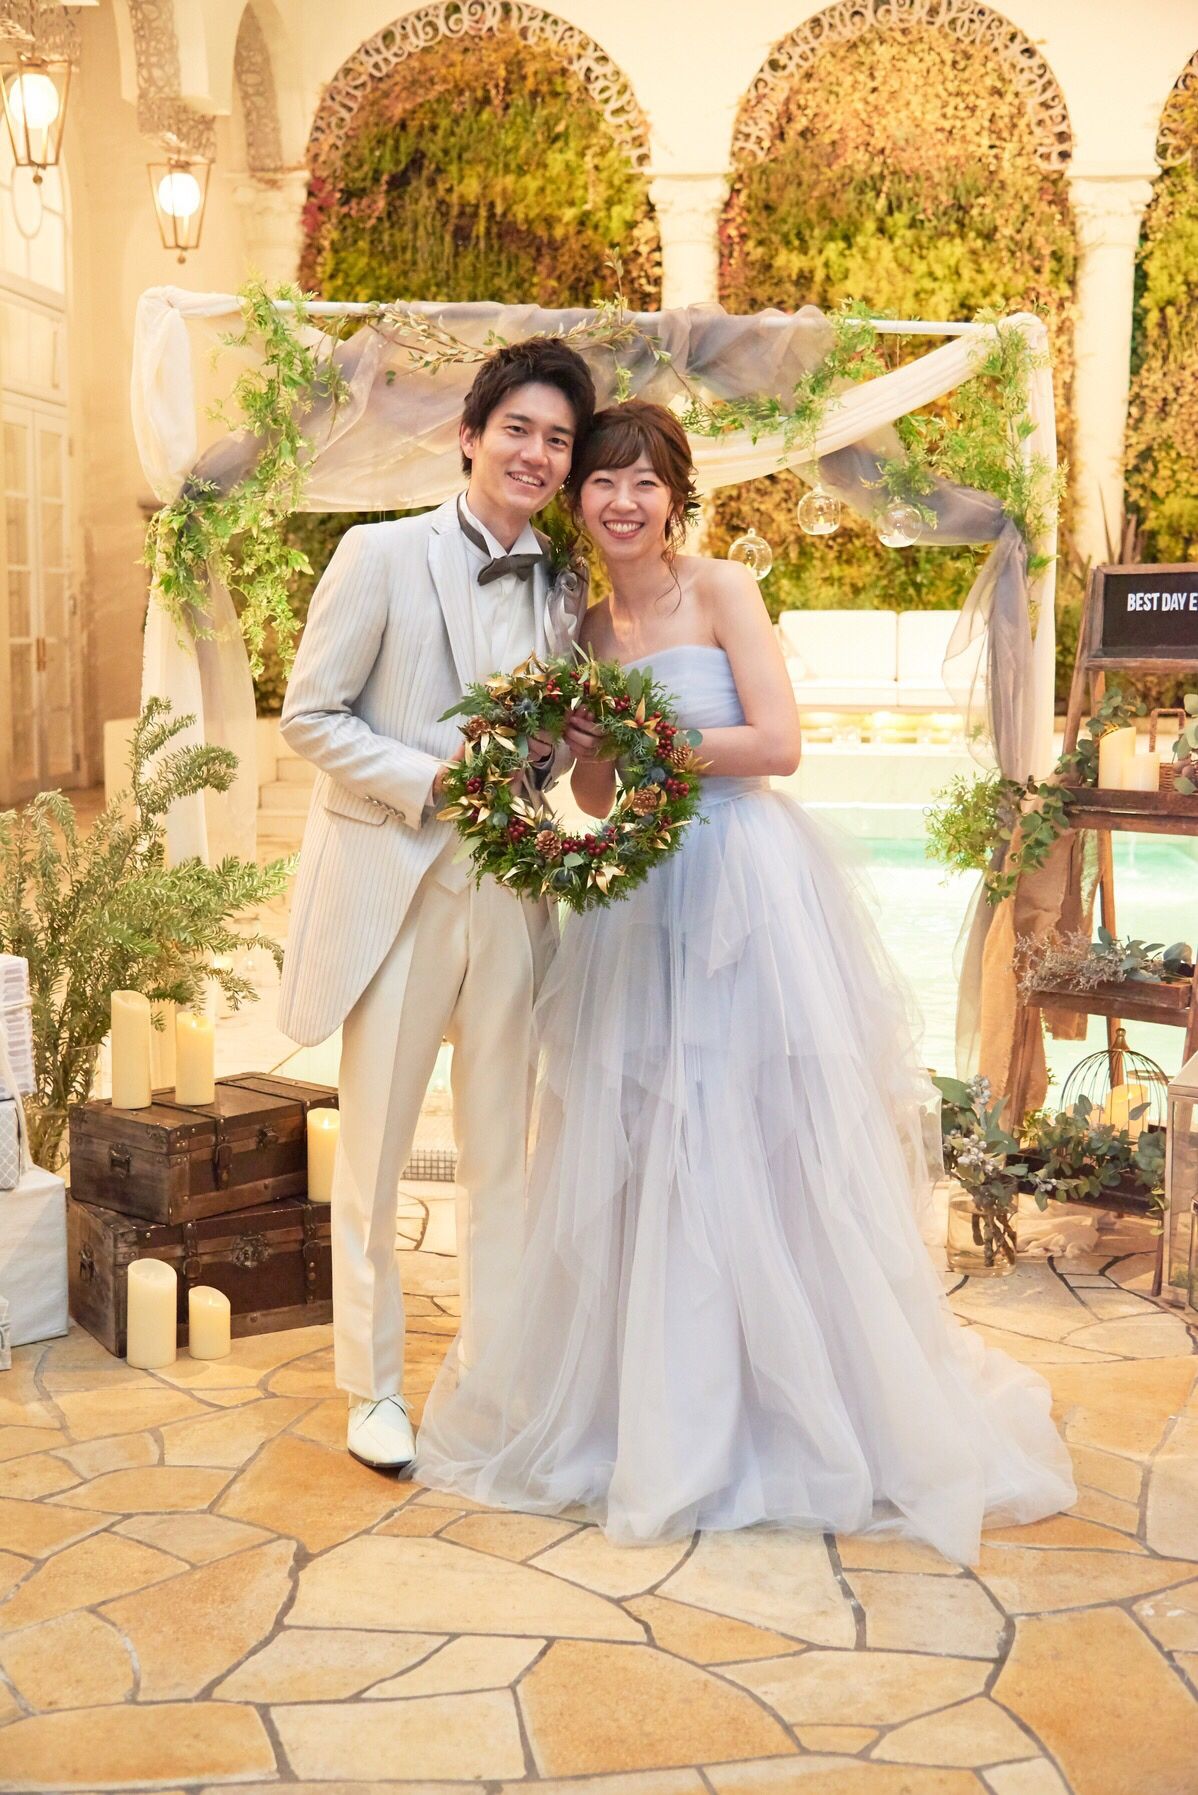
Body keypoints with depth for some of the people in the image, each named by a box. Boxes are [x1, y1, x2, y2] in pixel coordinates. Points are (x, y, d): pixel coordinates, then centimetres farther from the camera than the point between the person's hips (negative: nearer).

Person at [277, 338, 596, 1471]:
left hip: (513, 895, 4)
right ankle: (373, 1387, 21)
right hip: (395, 887, -4)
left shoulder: (566, 590, 7)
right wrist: (432, 779, -18)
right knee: (373, 1153, 6)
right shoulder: (382, 555, -6)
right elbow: (308, 715, -7)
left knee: (501, 1151, 12)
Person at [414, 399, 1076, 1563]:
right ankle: (660, 1410, 21)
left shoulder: (721, 591, -3)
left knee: (760, 1145, -2)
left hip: (745, 887, -5)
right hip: (642, 901, 5)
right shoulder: (588, 628, 14)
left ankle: (806, 1412, 12)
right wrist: (585, 747, -4)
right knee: (638, 1152, 6)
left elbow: (777, 742, -12)